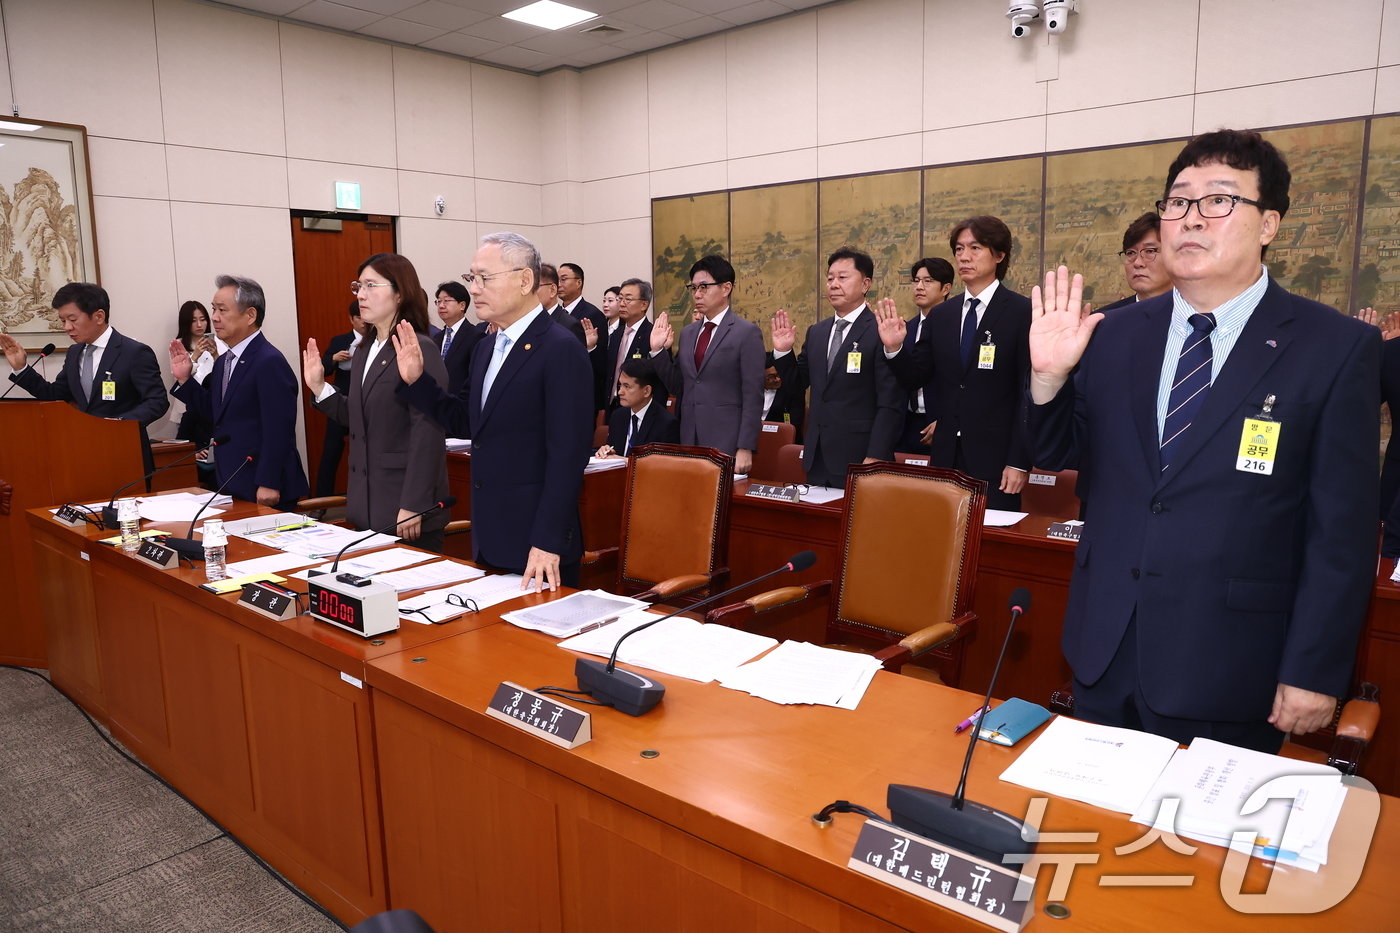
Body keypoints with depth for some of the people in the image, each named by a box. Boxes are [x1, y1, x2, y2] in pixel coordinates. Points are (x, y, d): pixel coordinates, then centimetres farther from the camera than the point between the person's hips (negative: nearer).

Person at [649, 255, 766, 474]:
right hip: (689, 442, 6)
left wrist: (745, 449, -14)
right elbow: (678, 388, 14)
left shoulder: (747, 332, -5)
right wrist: (658, 350, 3)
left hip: (726, 444, -5)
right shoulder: (688, 333, 13)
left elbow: (753, 397, -9)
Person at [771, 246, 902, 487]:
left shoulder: (881, 331, -10)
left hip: (859, 460, -6)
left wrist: (875, 459, -18)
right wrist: (783, 351, 2)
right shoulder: (816, 332, 11)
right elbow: (799, 384, 18)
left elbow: (891, 404, -13)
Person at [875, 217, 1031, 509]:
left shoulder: (1024, 312, -5)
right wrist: (894, 348, -9)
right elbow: (913, 380, 11)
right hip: (945, 456, 5)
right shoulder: (940, 315, 9)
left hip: (995, 457, -4)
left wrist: (1020, 462, -12)